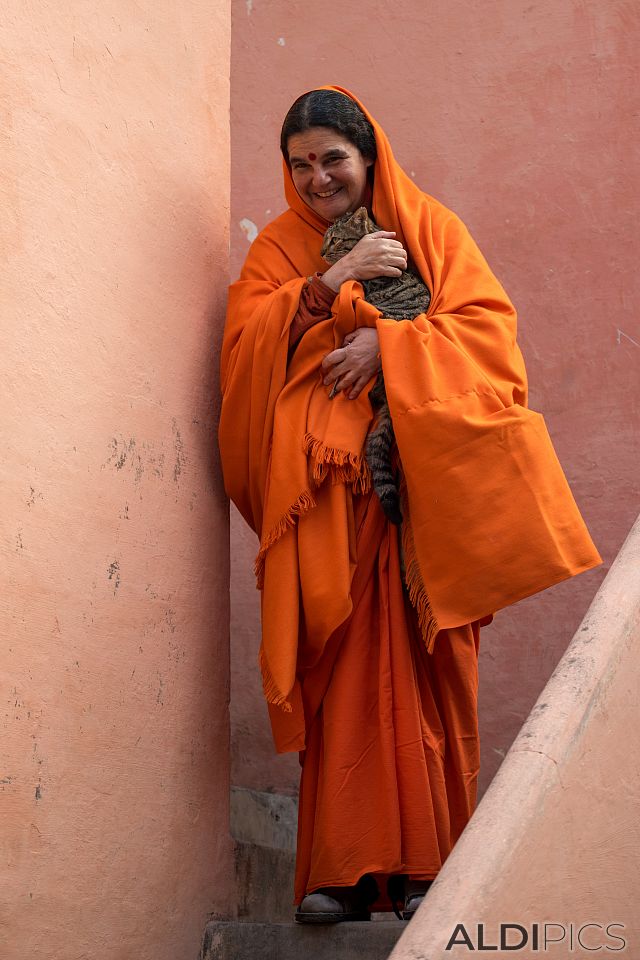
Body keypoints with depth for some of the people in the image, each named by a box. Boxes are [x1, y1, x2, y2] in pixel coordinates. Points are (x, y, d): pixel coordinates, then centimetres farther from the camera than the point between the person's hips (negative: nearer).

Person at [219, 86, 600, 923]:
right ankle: (345, 868, -2)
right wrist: (331, 284, -12)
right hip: (327, 492, 1)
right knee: (341, 672, -6)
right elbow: (246, 342, -1)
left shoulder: (429, 228, 10)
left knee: (427, 668, -2)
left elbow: (487, 324, -2)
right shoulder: (278, 250, 14)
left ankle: (426, 862, 5)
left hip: (424, 486, 0)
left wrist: (385, 343, -15)